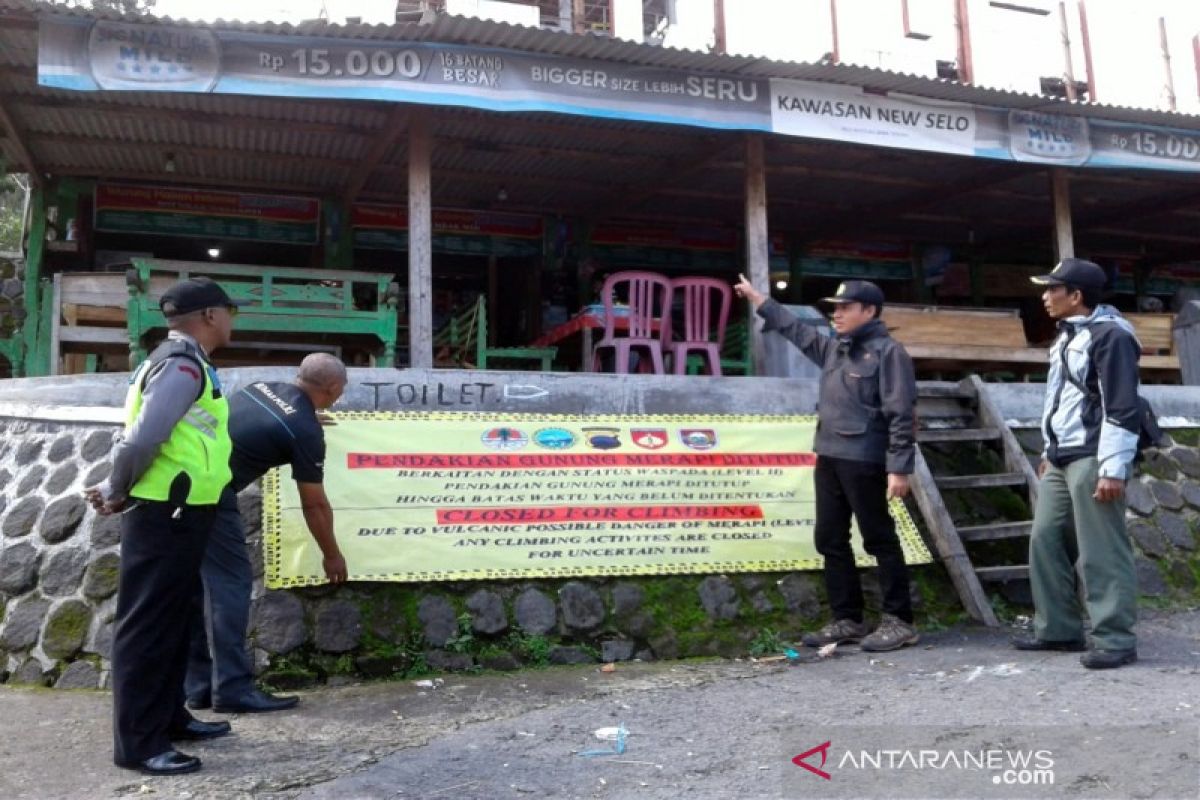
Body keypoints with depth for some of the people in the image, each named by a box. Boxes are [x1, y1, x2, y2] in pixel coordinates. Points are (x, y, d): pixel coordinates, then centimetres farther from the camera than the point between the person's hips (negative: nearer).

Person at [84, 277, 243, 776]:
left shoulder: (180, 361, 15)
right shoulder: (184, 365, -17)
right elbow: (142, 440, -22)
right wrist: (116, 495, -9)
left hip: (180, 513, 10)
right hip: (163, 514, -10)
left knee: (171, 620, 17)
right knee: (147, 624, -3)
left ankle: (168, 717, 29)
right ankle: (137, 743, 4)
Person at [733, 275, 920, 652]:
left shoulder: (887, 352, -9)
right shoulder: (833, 348, 15)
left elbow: (900, 414, -14)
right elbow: (796, 329, 30)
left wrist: (899, 468, -20)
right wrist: (757, 298, 32)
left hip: (863, 461, -8)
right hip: (828, 458, 8)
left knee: (879, 540, -1)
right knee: (830, 540, 10)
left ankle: (899, 621, 8)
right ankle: (848, 620, 19)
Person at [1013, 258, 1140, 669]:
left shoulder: (1110, 335, -13)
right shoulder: (1067, 335, 17)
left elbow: (1122, 407, -18)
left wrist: (1113, 468, -21)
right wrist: (1049, 451, 24)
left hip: (1093, 460, -10)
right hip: (1061, 459, 10)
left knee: (1101, 552, -5)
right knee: (1046, 540, 10)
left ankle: (1115, 640, 2)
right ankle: (1059, 629, 19)